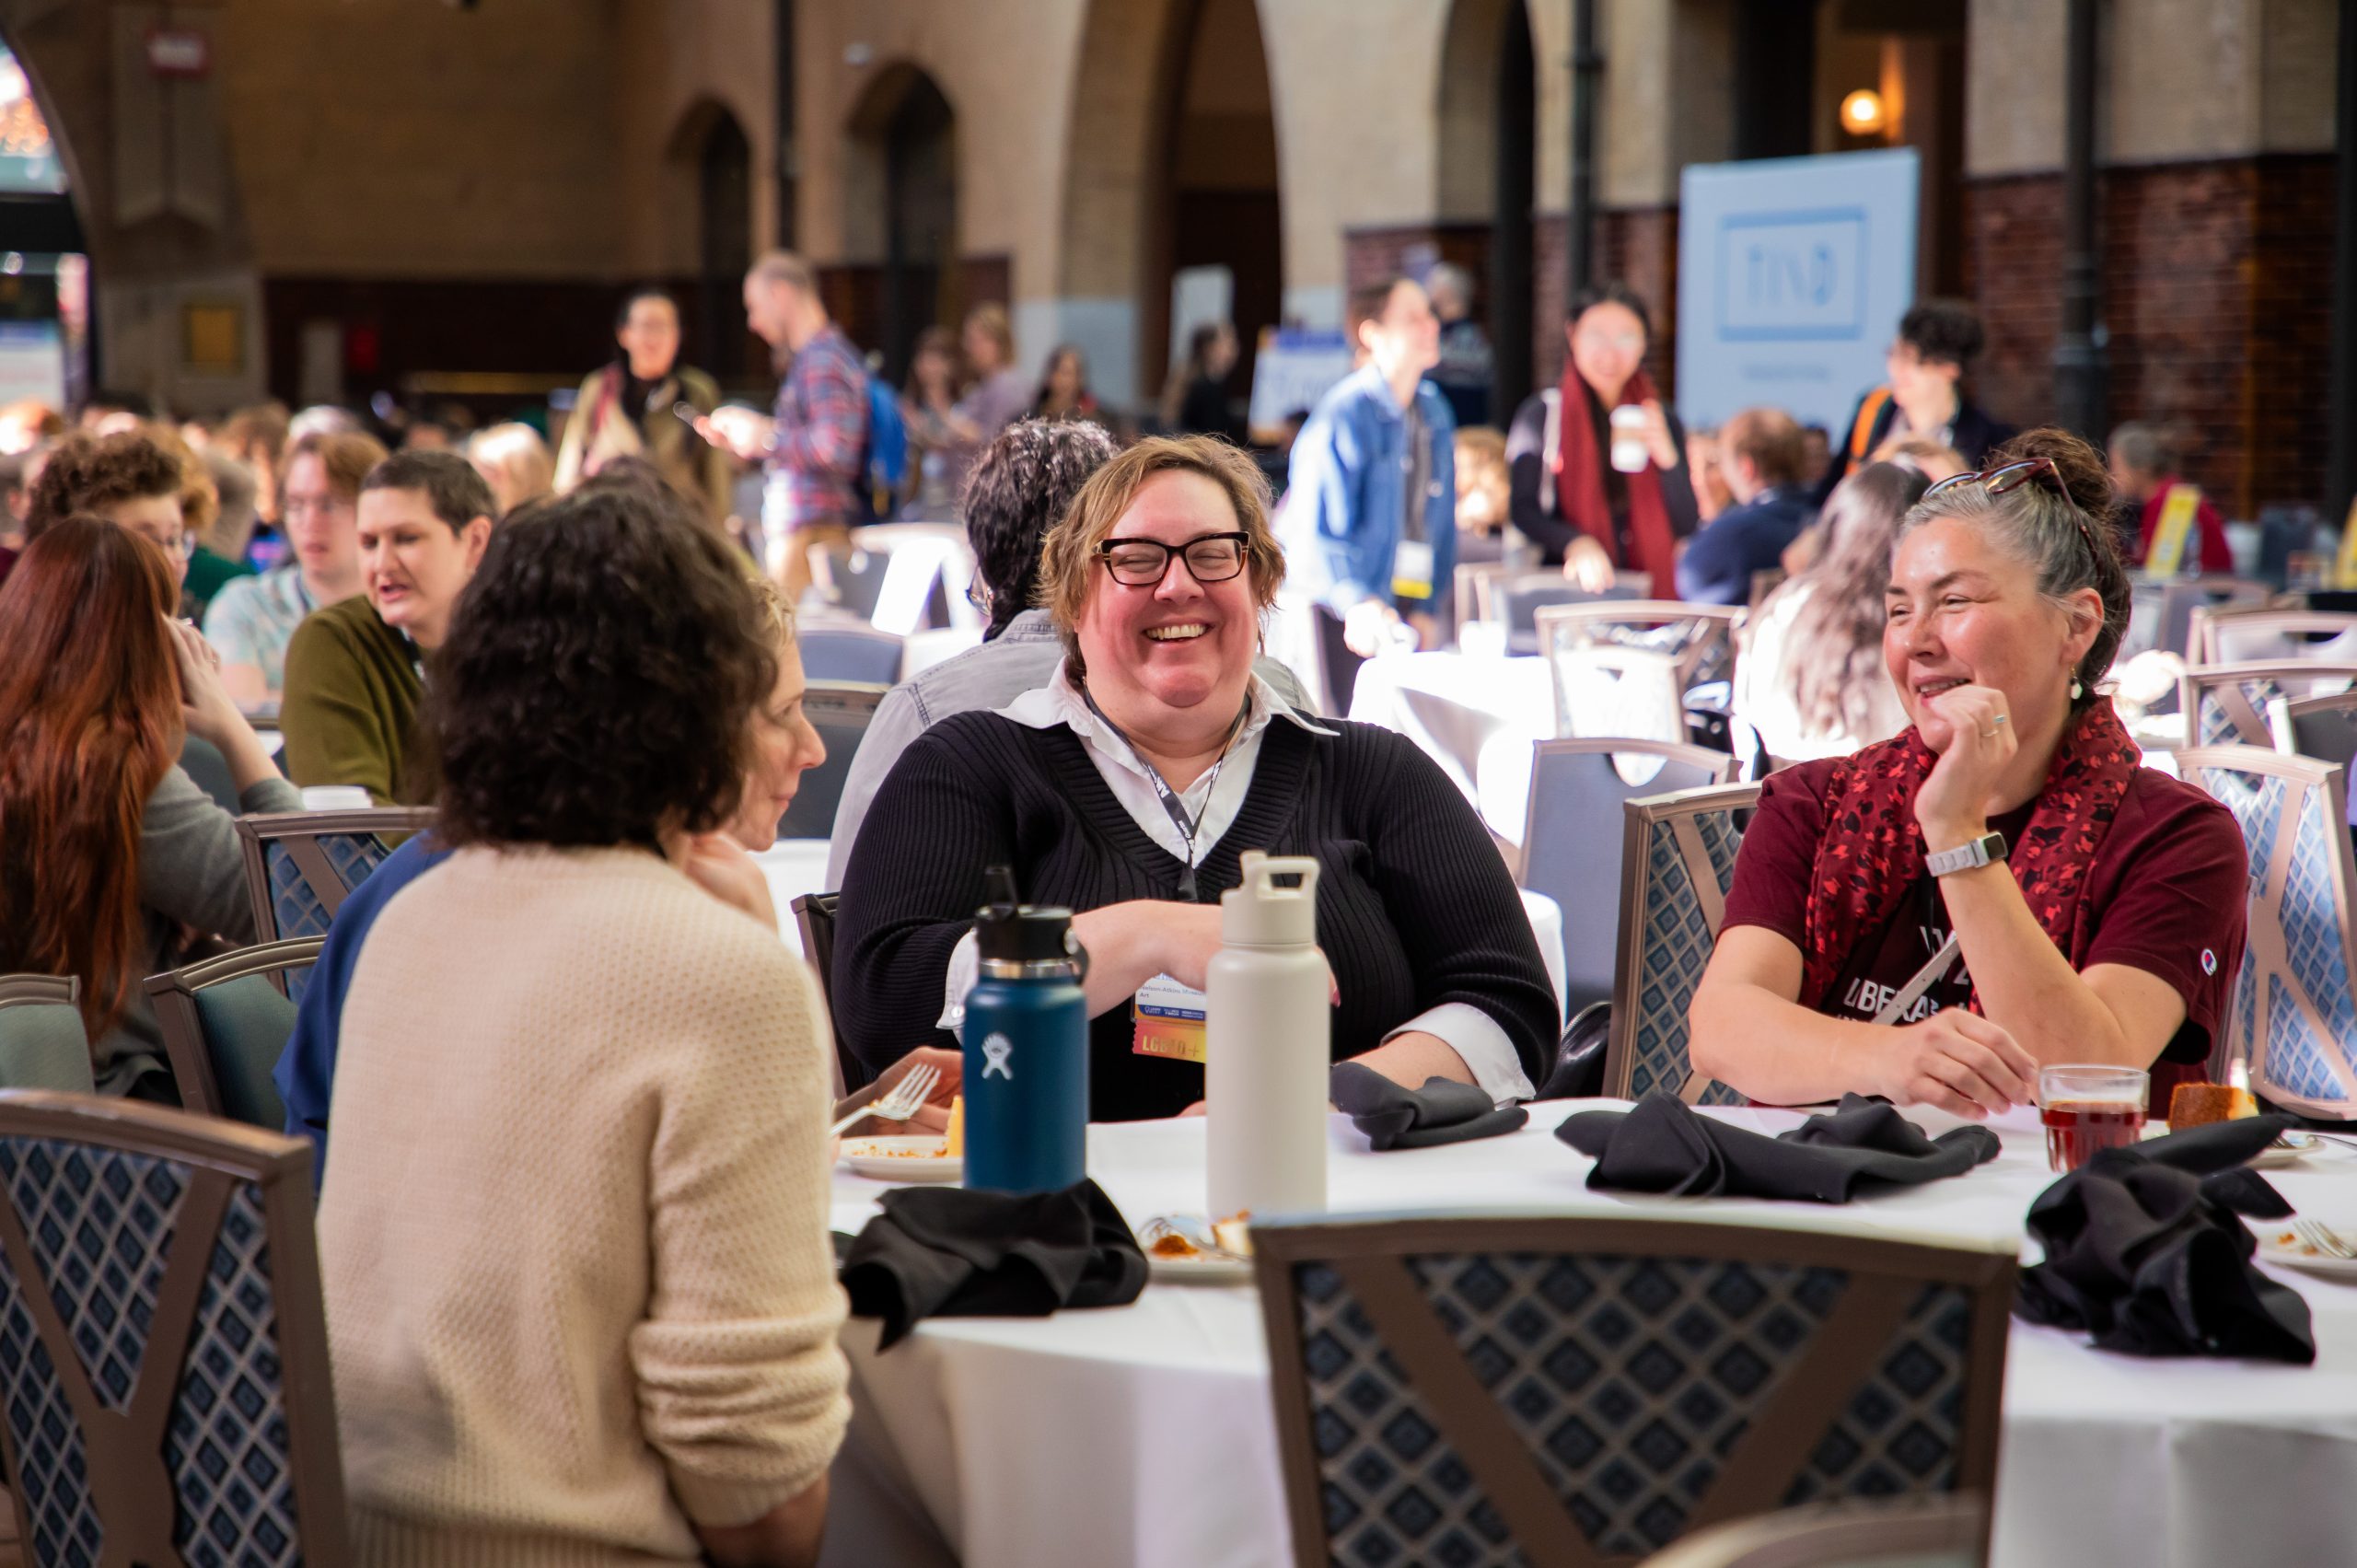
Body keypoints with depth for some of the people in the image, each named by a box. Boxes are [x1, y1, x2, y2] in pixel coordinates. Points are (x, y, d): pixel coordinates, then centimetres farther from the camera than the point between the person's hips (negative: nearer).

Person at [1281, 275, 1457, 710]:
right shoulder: (1344, 413, -13)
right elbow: (1313, 531, -18)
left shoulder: (1433, 411, 10)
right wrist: (1358, 603, -31)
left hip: (1410, 612, 7)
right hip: (1352, 618, -6)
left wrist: (1430, 608, 10)